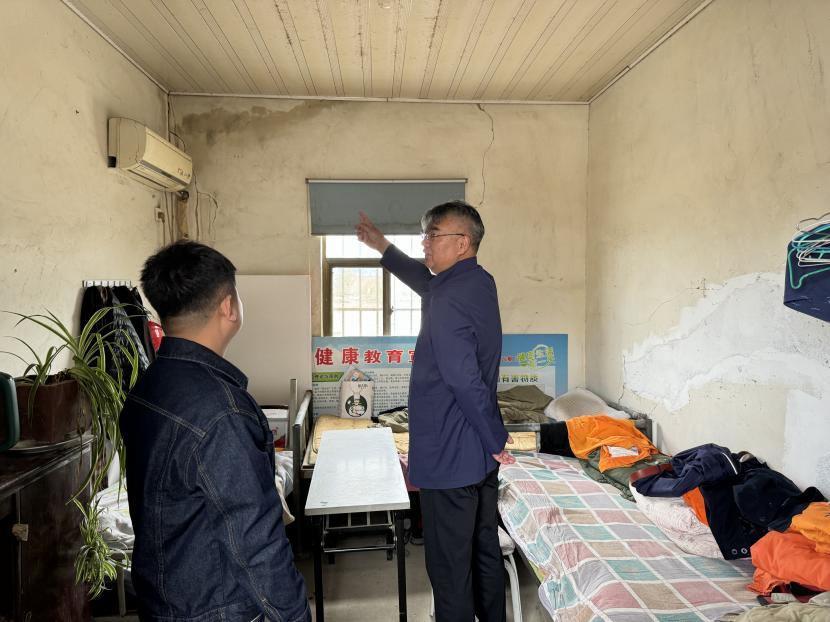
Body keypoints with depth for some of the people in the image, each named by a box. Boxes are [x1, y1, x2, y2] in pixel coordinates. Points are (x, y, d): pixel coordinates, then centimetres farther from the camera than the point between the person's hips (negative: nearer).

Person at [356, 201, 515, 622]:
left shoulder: (446, 302, -23)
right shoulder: (481, 283, 6)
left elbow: (466, 382, -26)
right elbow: (427, 281, 25)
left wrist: (496, 440, -12)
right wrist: (383, 247, 31)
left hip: (448, 460, -9)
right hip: (482, 457, 9)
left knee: (449, 568, 8)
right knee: (485, 553, 22)